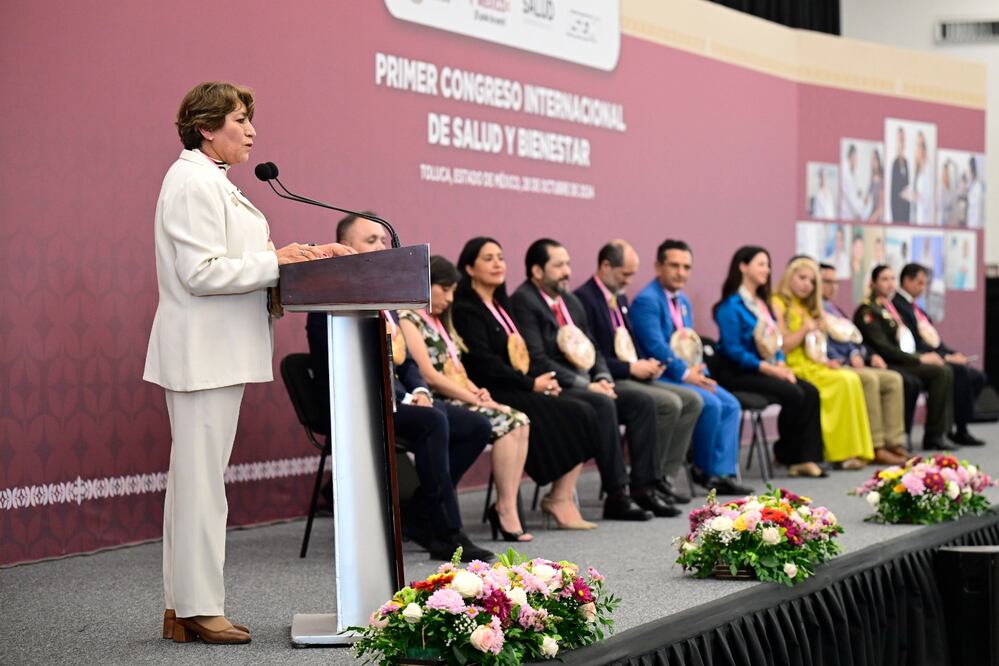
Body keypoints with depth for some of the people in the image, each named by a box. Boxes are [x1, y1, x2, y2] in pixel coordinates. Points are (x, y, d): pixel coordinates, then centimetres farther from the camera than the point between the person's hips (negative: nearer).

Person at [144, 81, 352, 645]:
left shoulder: (213, 182, 20)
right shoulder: (193, 182, -13)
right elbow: (201, 273, -20)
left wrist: (297, 256, 10)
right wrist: (276, 262, -17)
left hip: (216, 351, 11)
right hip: (203, 352, -11)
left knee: (195, 475, 11)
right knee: (201, 476, -7)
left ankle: (184, 610, 15)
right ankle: (198, 609, -2)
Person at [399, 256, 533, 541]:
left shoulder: (438, 322, 23)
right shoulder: (407, 320, -8)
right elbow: (429, 375, -16)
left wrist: (477, 390, 0)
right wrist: (474, 399, -14)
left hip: (456, 401, 9)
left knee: (519, 421, -11)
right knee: (504, 422, -22)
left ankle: (507, 508, -17)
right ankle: (505, 511, -18)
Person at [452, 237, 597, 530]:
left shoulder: (500, 305, 21)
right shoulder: (466, 309, -7)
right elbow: (482, 363, -16)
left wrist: (543, 380, 1)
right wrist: (531, 384, -13)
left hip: (519, 389, 8)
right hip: (494, 394, -8)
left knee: (584, 415, -13)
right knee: (574, 416, -19)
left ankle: (562, 498, -15)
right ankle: (560, 500, -10)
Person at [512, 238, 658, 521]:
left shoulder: (571, 301, 19)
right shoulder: (523, 301, -10)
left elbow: (593, 349, 22)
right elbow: (536, 359, -18)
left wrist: (602, 378, -1)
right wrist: (585, 385, -19)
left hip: (585, 384, 9)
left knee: (642, 402, -8)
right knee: (603, 405, -32)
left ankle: (643, 488, -9)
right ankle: (616, 495, -28)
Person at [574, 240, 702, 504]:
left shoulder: (620, 298, 19)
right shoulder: (584, 299, -12)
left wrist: (646, 364, 4)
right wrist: (631, 368, -18)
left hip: (632, 376, 10)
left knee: (692, 401, -2)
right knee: (669, 403, -25)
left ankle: (665, 475, -3)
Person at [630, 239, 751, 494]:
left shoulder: (683, 301, 17)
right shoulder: (646, 300, -13)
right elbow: (655, 346, -21)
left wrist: (698, 371, 1)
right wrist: (685, 373, -20)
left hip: (686, 375, 9)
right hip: (660, 377, -9)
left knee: (730, 404, -7)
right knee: (710, 404, -24)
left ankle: (723, 473, -10)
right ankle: (704, 470, -7)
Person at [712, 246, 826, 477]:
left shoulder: (761, 303, 19)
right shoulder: (731, 306, -9)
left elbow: (774, 342, 18)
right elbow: (733, 350, -16)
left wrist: (781, 366, -3)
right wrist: (769, 369, -19)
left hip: (767, 370, 8)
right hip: (739, 373, -8)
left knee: (811, 392, -14)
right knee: (793, 395, -26)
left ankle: (807, 457, -19)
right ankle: (787, 455, -7)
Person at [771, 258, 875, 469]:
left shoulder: (806, 307, 23)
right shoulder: (778, 304, -3)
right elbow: (782, 346, -12)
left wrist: (824, 360, 2)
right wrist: (806, 329, -5)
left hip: (811, 365, 7)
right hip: (792, 368, -7)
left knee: (851, 379, -20)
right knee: (844, 382, -25)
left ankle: (850, 451, -22)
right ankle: (840, 453, -19)